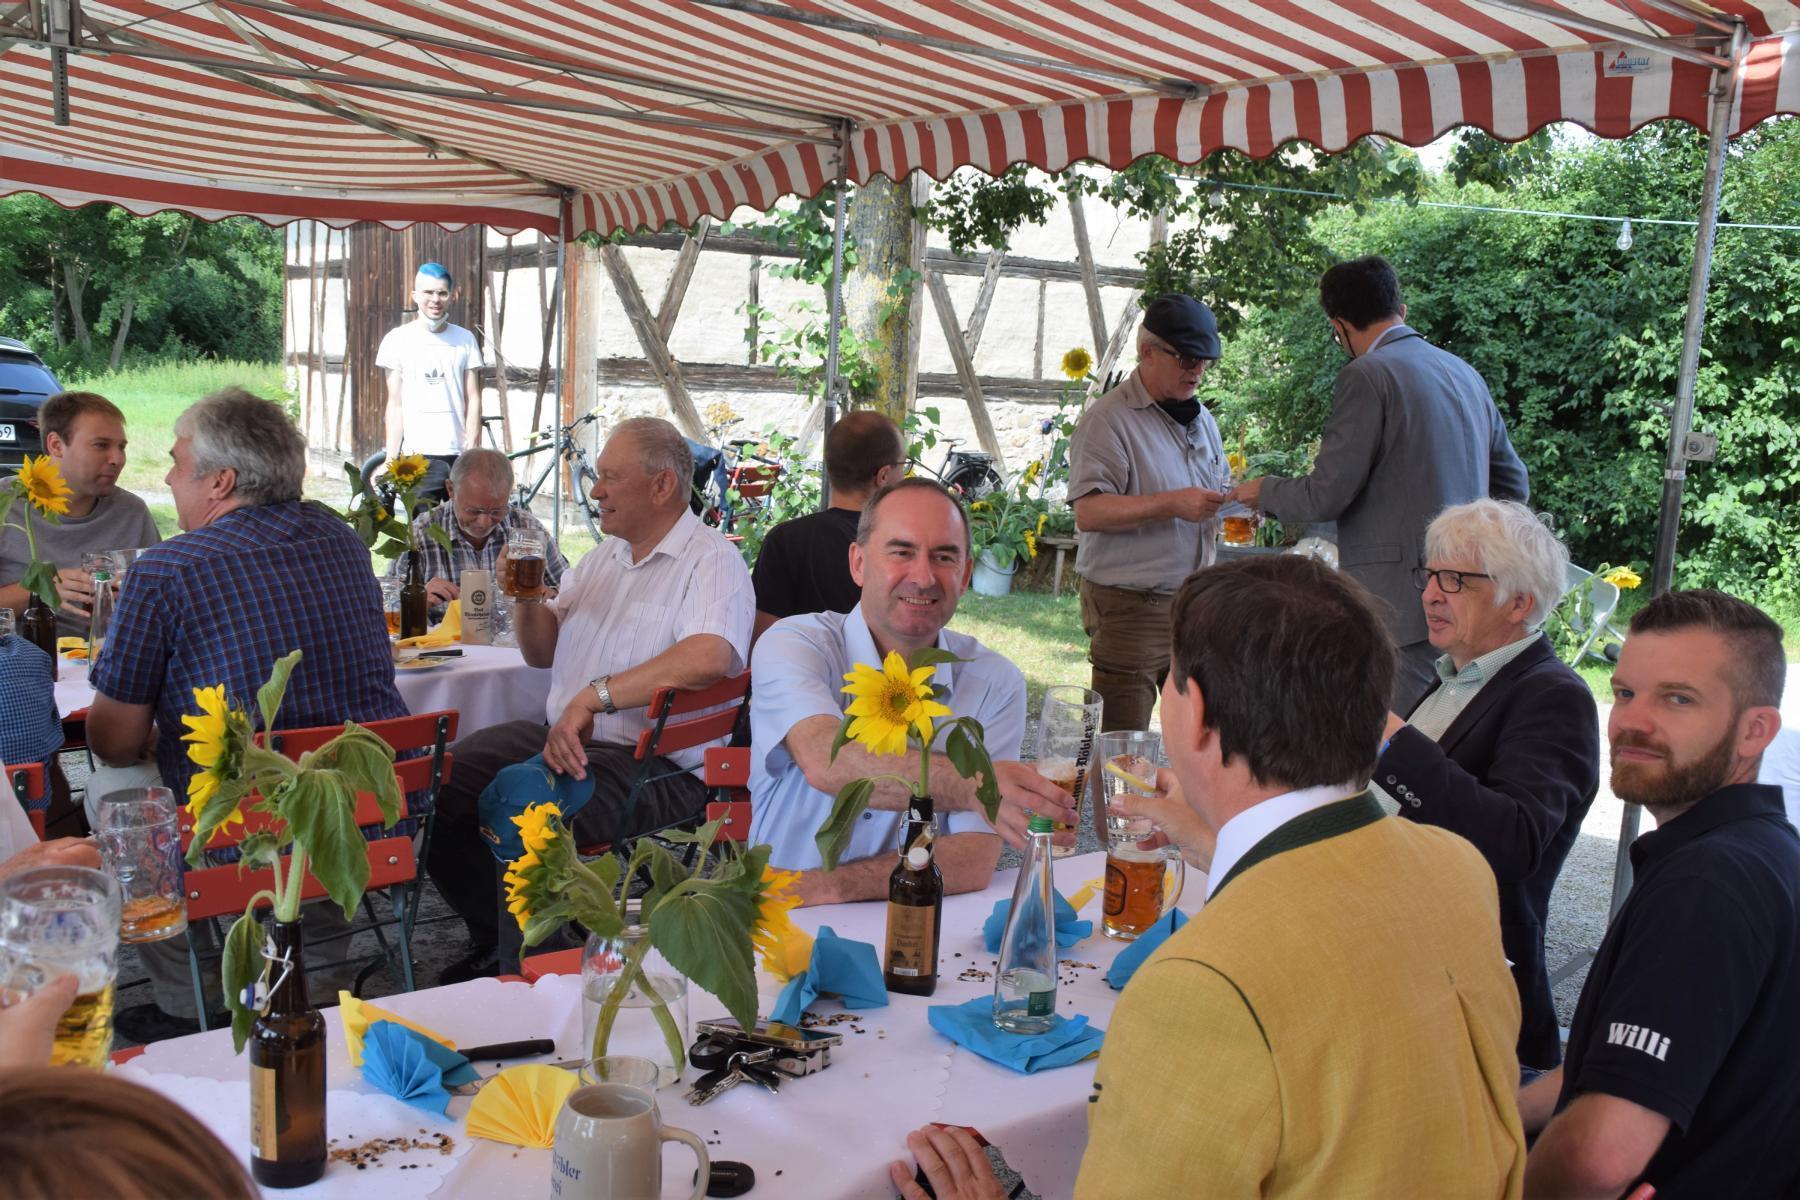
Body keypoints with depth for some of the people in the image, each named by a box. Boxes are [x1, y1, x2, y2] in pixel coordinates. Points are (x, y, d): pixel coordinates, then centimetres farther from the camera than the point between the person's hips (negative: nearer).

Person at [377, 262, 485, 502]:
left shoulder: (465, 339, 8)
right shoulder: (398, 339, 5)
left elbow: (473, 400, 5)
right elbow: (395, 405, 4)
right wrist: (390, 460, -3)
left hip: (458, 455, 1)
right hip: (418, 455, -1)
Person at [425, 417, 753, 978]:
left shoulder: (711, 560, -9)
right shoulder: (606, 554, 19)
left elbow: (710, 657, -30)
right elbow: (544, 652, 26)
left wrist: (593, 696, -30)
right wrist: (526, 597, 5)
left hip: (657, 761, -9)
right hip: (562, 734, 9)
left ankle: (527, 974, -13)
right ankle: (495, 938, 13)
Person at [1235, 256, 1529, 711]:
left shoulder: (1367, 375, -10)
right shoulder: (1464, 372, 15)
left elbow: (1325, 496, -12)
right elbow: (1513, 483, 22)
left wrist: (1262, 490, 6)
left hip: (1403, 600, -9)